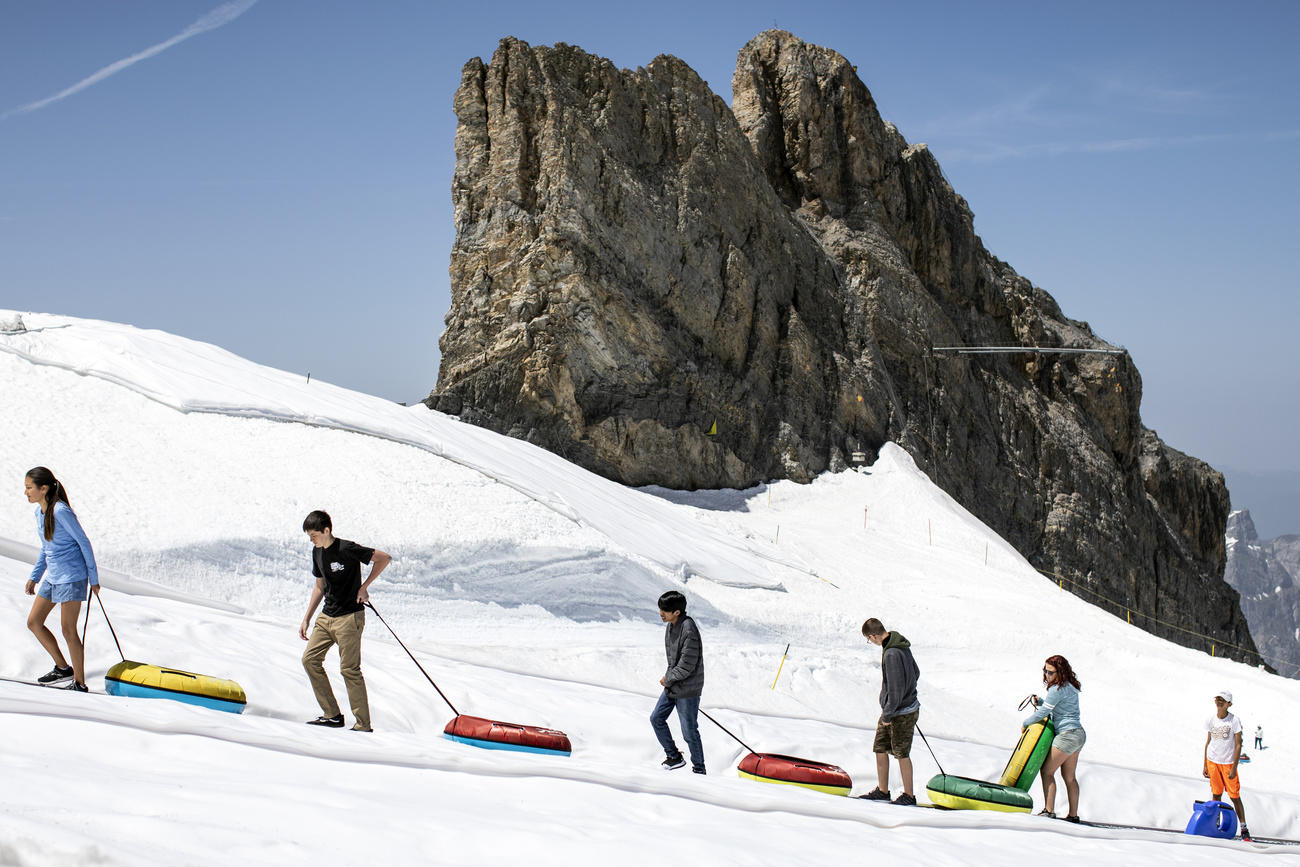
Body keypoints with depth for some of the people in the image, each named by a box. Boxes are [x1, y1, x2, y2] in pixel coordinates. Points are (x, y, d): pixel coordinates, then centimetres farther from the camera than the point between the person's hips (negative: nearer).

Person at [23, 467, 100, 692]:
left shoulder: (60, 511, -18)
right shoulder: (39, 511, 8)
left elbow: (84, 542, -13)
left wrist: (94, 578, -10)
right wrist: (34, 577, 18)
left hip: (71, 576, -9)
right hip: (52, 577, 9)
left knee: (68, 629, -7)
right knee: (34, 623, 11)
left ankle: (80, 683, 3)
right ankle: (63, 668, 24)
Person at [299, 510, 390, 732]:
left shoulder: (347, 549, -16)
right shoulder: (317, 552, 9)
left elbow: (385, 558, -13)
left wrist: (364, 586, -15)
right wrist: (306, 618, 18)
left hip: (350, 617, -8)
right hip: (326, 616, 9)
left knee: (349, 669, -9)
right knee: (310, 659, 2)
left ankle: (363, 725, -2)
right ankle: (332, 715, 8)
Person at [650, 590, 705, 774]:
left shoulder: (689, 631, -24)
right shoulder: (671, 625, 4)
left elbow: (687, 666, -23)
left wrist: (667, 678, -10)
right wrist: (668, 677, 6)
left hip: (687, 689, -9)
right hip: (672, 686, 9)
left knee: (689, 731, 1)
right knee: (656, 718, 14)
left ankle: (699, 769, 17)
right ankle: (674, 756, 28)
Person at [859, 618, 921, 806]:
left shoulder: (892, 654, -25)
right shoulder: (901, 645, 5)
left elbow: (896, 689, -25)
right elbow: (915, 673, 17)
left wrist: (888, 714, -16)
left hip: (902, 713, -10)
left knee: (902, 754, 2)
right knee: (880, 748, 13)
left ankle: (908, 796, 14)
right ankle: (882, 790, 23)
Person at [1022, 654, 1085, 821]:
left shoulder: (1057, 689, -17)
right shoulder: (1070, 686, 14)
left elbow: (1043, 712, -13)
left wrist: (1025, 723, 2)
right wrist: (1039, 701, 9)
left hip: (1067, 734, -10)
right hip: (1078, 734, 10)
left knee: (1047, 771, -5)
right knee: (1069, 776, 13)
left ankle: (1049, 810, -8)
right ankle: (1073, 814, 15)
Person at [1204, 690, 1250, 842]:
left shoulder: (1234, 720, -9)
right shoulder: (1211, 720, 4)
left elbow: (1238, 745, -9)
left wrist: (1234, 767, -14)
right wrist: (1205, 765, 10)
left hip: (1228, 763, -3)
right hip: (1212, 761, 3)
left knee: (1235, 797, -3)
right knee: (1216, 795, 7)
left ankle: (1244, 829, 4)